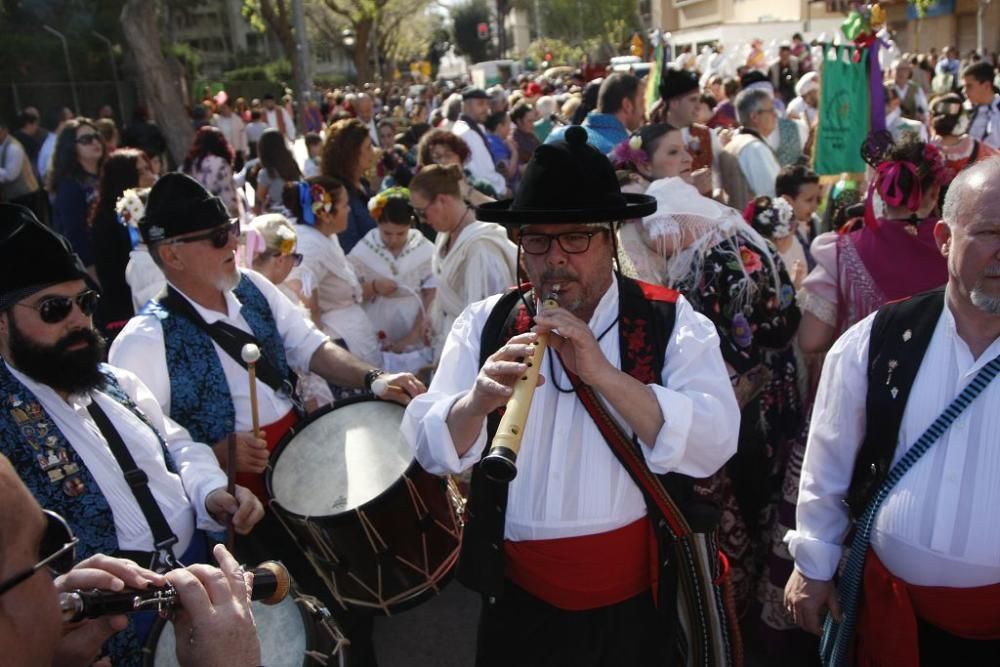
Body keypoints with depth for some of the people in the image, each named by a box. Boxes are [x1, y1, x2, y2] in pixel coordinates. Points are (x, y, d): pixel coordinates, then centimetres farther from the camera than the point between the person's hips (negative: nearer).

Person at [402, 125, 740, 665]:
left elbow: (713, 443, -17)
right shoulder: (484, 323, -2)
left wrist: (603, 374, -27)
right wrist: (480, 399, -26)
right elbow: (430, 449, -6)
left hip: (641, 602, -1)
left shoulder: (670, 321, -7)